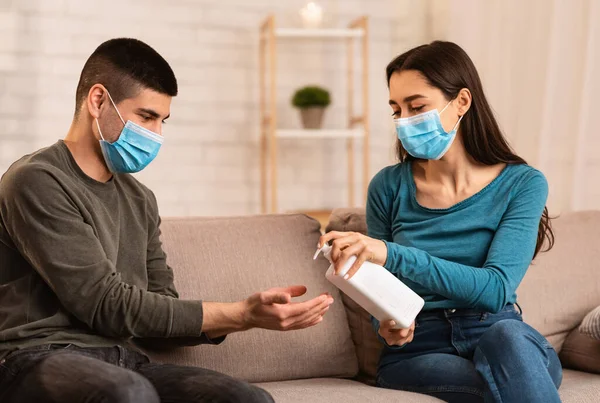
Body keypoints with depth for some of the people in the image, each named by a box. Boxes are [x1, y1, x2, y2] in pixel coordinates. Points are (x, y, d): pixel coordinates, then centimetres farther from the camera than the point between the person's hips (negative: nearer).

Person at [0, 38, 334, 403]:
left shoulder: (140, 201, 17)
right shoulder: (37, 182, -6)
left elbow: (160, 316, 13)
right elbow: (106, 305, -14)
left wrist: (248, 314, -6)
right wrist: (241, 315, -14)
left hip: (124, 363, 6)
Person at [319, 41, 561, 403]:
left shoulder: (523, 185, -2)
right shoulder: (389, 187, 3)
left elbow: (496, 289, -16)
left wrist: (392, 253, -27)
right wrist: (385, 323, -12)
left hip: (512, 343, 1)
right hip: (418, 350, -1)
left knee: (506, 337, -34)